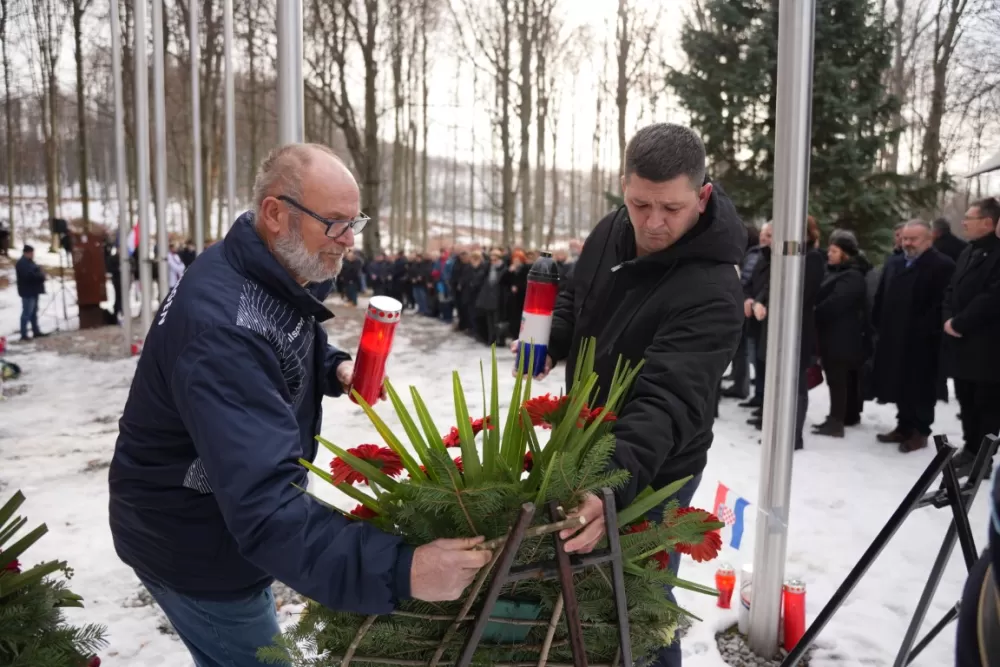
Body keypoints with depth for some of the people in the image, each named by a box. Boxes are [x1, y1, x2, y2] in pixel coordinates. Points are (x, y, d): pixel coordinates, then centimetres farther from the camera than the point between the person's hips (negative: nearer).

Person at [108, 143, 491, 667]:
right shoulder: (224, 325, -36)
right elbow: (265, 508, -45)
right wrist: (399, 570, -53)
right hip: (194, 544, -9)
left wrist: (336, 368, -5)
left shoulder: (275, 273, -5)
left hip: (227, 516, 9)